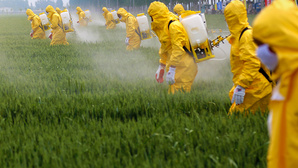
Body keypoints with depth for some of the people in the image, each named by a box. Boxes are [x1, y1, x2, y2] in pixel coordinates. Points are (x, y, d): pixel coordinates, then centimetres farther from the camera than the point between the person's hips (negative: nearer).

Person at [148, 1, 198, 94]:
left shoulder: (173, 26, -17)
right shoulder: (163, 26, 17)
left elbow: (178, 49, -23)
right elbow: (164, 48, 28)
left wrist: (172, 70, -26)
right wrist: (161, 67, 30)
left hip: (184, 68, -10)